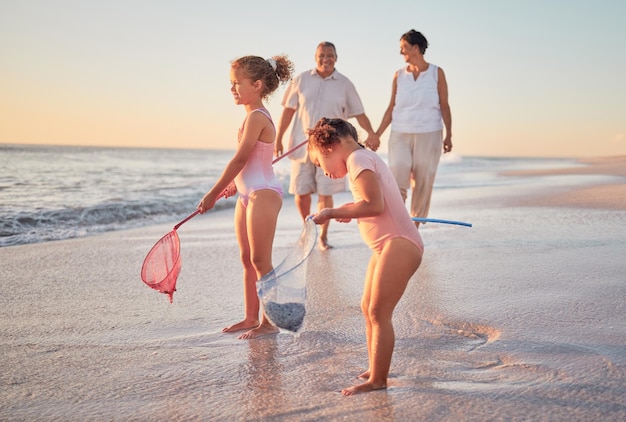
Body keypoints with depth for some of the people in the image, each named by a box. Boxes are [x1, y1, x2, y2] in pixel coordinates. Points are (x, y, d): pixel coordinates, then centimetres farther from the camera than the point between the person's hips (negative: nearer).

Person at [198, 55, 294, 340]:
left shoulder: (256, 116, -16)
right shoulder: (256, 116, 14)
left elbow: (240, 158, -18)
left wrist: (213, 193, -13)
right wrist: (234, 185, 13)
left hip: (263, 195, -10)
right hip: (248, 195, 10)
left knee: (260, 261, -4)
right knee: (247, 260, 13)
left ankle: (269, 322, 6)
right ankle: (250, 318, 22)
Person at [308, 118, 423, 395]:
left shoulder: (358, 158, -10)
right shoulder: (365, 159, 21)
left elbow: (374, 205, -23)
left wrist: (333, 213, -17)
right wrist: (347, 212, 14)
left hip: (399, 244, -11)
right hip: (386, 246, 11)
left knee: (378, 312, -9)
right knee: (368, 308, 15)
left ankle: (378, 379, -2)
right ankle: (374, 369, 24)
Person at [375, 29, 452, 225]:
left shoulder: (436, 73, 2)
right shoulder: (399, 75, 6)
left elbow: (444, 106, 3)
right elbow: (391, 108, 10)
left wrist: (449, 135, -5)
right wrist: (376, 135, 5)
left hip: (428, 136, -1)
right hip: (400, 135, 1)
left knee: (422, 186, 2)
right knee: (397, 183, -13)